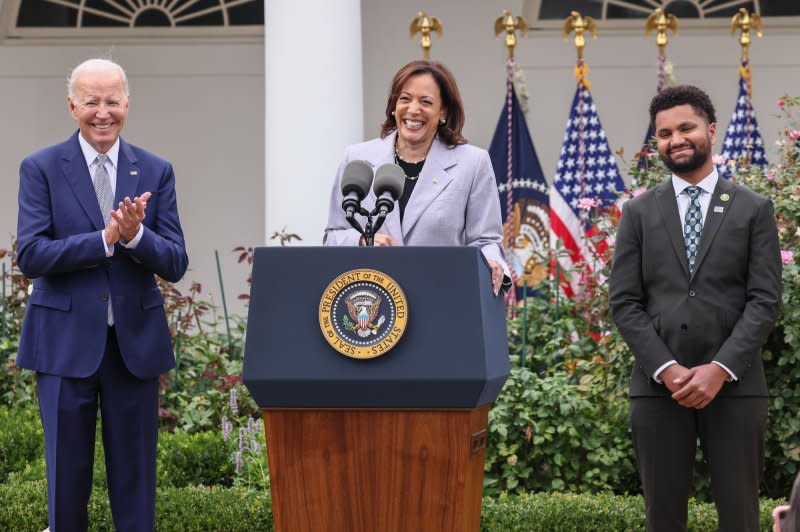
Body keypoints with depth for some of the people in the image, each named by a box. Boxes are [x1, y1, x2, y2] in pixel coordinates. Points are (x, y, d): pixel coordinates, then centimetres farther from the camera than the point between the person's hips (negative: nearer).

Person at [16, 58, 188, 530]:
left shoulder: (156, 172, 5)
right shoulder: (41, 168, -1)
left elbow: (175, 264, 0)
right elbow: (30, 255, -11)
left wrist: (135, 235, -19)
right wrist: (106, 238, -20)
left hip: (135, 340, 2)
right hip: (66, 341, -2)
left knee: (135, 475, 8)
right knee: (68, 474, 6)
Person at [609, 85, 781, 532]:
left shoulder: (754, 210, 5)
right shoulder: (639, 213, 9)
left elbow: (765, 300, -2)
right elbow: (624, 302, 3)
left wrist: (720, 369, -13)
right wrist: (666, 369, -10)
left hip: (734, 385, -1)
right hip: (658, 386, 1)